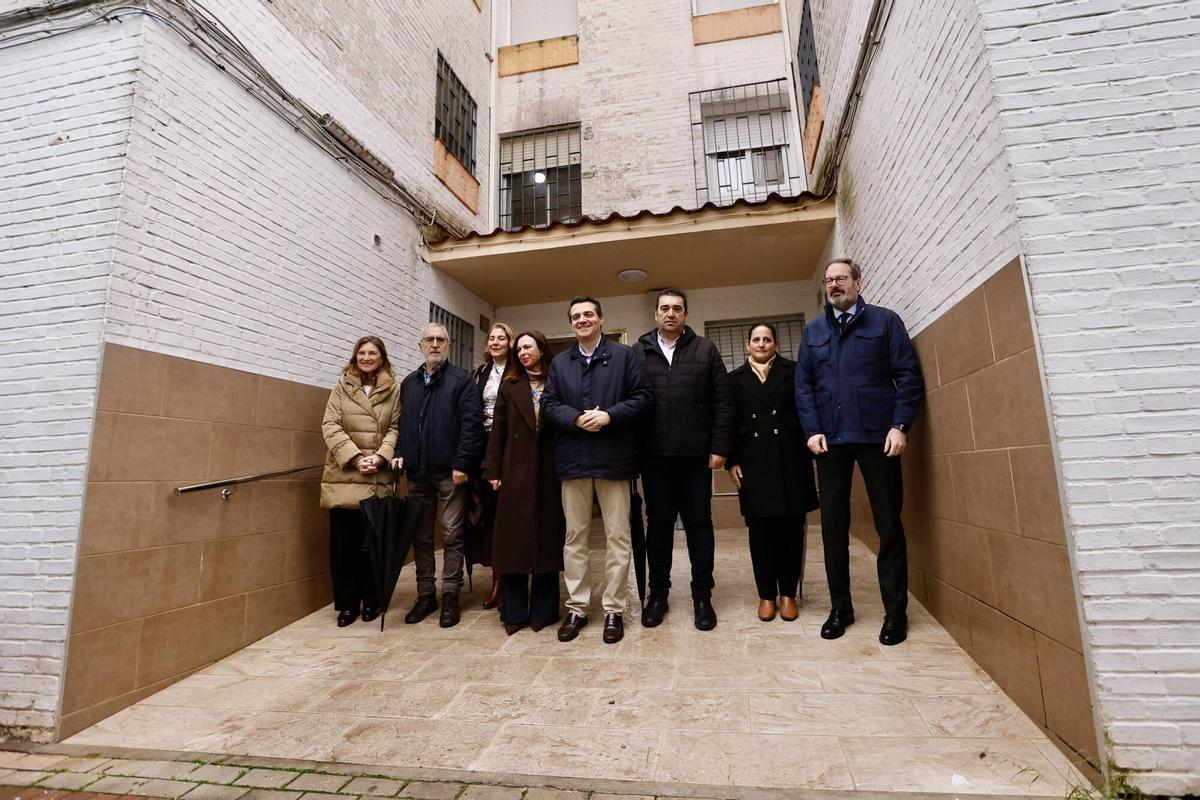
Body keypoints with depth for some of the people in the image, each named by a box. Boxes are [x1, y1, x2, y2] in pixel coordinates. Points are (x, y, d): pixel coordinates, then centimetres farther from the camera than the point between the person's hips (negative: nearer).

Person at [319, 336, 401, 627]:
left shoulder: (393, 390, 7)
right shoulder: (341, 387, 9)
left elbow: (395, 428, 1)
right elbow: (330, 425, 0)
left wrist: (380, 456, -15)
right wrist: (354, 457, -12)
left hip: (379, 478, -1)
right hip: (343, 475, 1)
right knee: (343, 541, 4)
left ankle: (370, 600, 20)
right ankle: (347, 603, 18)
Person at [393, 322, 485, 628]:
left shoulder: (461, 379, -2)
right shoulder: (408, 383, 16)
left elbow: (471, 423, -10)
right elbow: (402, 423, 17)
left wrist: (462, 464, -16)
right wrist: (400, 453, 1)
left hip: (450, 473, -5)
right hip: (417, 473, 5)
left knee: (451, 536, 2)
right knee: (421, 537, 11)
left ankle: (450, 596, 13)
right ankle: (425, 595, 24)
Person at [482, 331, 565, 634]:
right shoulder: (510, 386, 8)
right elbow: (498, 430, 5)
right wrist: (493, 470, -1)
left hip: (549, 472, -1)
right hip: (516, 472, 1)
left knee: (547, 537, 5)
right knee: (514, 539, 4)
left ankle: (543, 610, 18)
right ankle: (514, 612, 16)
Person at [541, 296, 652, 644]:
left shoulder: (624, 355, 4)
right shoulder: (559, 362, 14)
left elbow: (642, 398, -2)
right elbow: (548, 404, 7)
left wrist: (609, 416, -15)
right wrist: (576, 419, -11)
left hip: (614, 457, -2)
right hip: (573, 457, 3)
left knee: (617, 536, 4)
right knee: (575, 536, 9)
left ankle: (613, 609, 17)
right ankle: (576, 607, 22)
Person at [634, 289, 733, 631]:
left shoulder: (705, 350, 7)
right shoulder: (639, 352, 7)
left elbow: (722, 403, 3)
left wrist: (719, 448, -4)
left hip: (696, 453, 0)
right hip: (654, 454, 1)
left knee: (699, 523, 7)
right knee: (658, 523, 9)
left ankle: (702, 596, 21)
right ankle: (658, 593, 23)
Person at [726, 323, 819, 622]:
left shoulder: (793, 371, 9)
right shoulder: (735, 379, 10)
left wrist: (809, 451, -3)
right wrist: (732, 461, 0)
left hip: (790, 460, 0)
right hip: (754, 463, 0)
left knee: (791, 526, 4)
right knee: (760, 528, 3)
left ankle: (788, 593, 17)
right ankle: (766, 594, 15)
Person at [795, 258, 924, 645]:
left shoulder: (885, 320, 6)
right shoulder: (813, 331, 14)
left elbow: (909, 375, 0)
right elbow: (803, 385, 7)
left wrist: (899, 425, -10)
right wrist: (812, 430, -4)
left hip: (877, 435, -2)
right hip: (830, 439, 3)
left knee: (889, 523, 4)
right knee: (833, 524, 6)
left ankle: (895, 611, 19)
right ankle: (840, 607, 19)